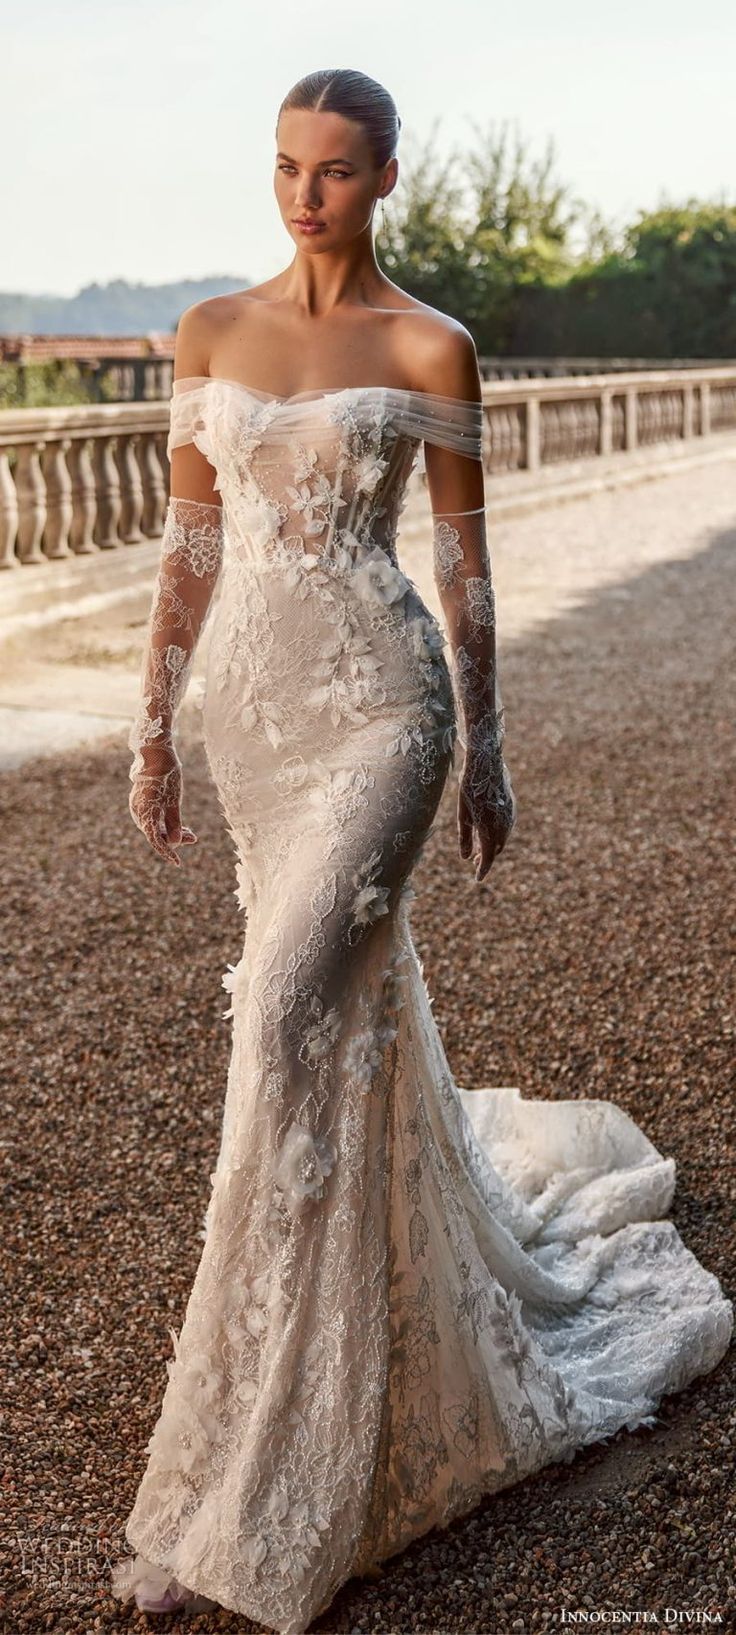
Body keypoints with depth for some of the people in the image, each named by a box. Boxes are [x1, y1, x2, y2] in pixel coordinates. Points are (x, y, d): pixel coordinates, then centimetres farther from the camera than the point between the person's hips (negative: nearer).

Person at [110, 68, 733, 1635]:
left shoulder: (430, 348, -1)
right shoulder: (211, 330, 9)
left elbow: (463, 558, 2)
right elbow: (191, 540, 11)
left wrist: (485, 751, 4)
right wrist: (154, 722, 9)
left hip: (378, 706, -5)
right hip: (254, 709, 5)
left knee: (288, 1022, -14)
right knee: (354, 1000, 18)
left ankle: (242, 1484, -5)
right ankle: (435, 1233, 46)